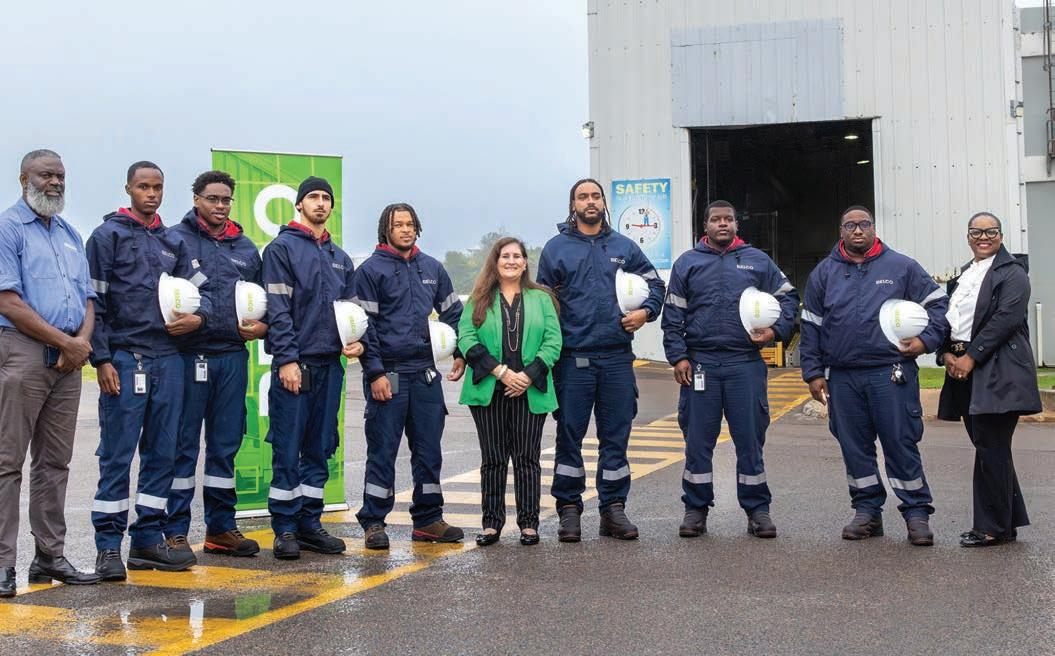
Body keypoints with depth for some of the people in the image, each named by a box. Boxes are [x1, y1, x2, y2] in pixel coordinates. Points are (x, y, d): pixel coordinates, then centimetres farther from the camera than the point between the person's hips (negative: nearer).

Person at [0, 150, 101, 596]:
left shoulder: (70, 235, 19)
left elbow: (87, 297, 17)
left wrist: (83, 339, -3)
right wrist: (65, 341, -12)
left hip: (68, 358, 7)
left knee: (55, 462, 9)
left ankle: (50, 555, 16)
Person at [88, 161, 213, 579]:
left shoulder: (172, 242, 15)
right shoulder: (108, 236, 0)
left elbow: (200, 287, 21)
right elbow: (93, 302, -5)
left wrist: (199, 316, -2)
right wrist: (102, 359, -12)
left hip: (168, 359, 6)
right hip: (124, 359, -5)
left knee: (161, 453, 8)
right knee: (117, 455, -4)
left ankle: (148, 538, 15)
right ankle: (109, 547, 2)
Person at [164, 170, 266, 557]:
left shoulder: (245, 248, 16)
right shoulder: (175, 240, 0)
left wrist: (262, 326, 2)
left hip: (232, 356, 5)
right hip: (188, 355, -5)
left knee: (225, 445, 10)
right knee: (183, 445, -1)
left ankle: (221, 527, 18)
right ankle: (175, 530, 6)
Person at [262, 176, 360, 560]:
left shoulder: (340, 259, 18)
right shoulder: (282, 248, -2)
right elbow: (278, 309, -10)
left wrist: (356, 342, 2)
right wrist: (287, 359, -17)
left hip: (330, 366, 6)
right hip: (294, 364, -6)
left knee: (319, 450, 10)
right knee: (287, 452, -3)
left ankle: (310, 524, 17)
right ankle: (285, 529, 3)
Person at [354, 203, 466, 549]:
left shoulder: (432, 268, 13)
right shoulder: (370, 270, -3)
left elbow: (453, 312, 21)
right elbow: (363, 325, -7)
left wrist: (460, 354, 11)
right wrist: (375, 373, -13)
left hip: (426, 373, 5)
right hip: (387, 374, -5)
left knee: (428, 449, 8)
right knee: (382, 450, -1)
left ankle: (428, 520, 18)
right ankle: (373, 522, 8)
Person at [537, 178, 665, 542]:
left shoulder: (624, 247, 11)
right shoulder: (556, 248, 5)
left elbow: (655, 283, 21)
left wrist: (645, 312, 2)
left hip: (617, 358, 2)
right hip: (573, 358, -2)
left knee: (616, 436, 6)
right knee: (569, 436, 2)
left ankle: (613, 508, 15)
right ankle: (569, 509, 11)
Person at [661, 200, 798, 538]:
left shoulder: (758, 261, 11)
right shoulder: (687, 263, 9)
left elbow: (788, 297, 13)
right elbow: (673, 316, 7)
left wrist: (775, 331, -3)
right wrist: (678, 357, -2)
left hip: (746, 364, 0)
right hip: (700, 363, 0)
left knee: (750, 438, 3)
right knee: (698, 440, 3)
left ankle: (757, 509, 12)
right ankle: (696, 508, 13)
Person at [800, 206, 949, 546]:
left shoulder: (901, 266, 5)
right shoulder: (824, 273, 12)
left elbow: (937, 302, 10)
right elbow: (810, 327, 13)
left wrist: (926, 340, -4)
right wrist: (814, 373, 8)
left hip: (891, 375, -3)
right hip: (842, 378, 3)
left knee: (901, 444, -2)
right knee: (854, 448, 7)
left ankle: (917, 512, 6)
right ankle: (867, 511, 19)